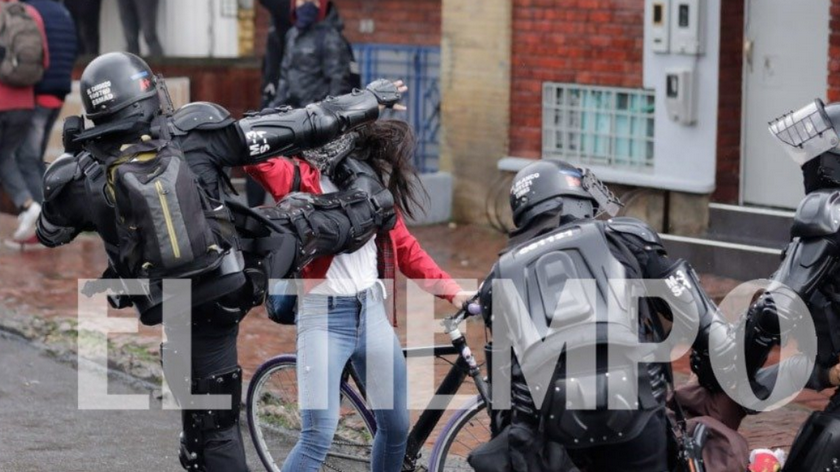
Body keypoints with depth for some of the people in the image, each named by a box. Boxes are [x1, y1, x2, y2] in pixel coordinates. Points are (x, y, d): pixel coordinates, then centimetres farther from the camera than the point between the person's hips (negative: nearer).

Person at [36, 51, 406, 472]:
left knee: (211, 429, 14)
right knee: (300, 219, 28)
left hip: (190, 317, 1)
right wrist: (369, 101, 5)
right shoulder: (195, 132, -12)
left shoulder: (78, 179, -11)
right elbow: (300, 127, -7)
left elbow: (49, 236, 11)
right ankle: (368, 214, 53)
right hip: (246, 275, 0)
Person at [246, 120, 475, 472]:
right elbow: (262, 163, -27)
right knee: (320, 434, -15)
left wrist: (451, 291, 11)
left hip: (372, 312, 6)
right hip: (323, 315, -6)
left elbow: (406, 249, 16)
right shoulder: (311, 180, -10)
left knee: (396, 426, 9)